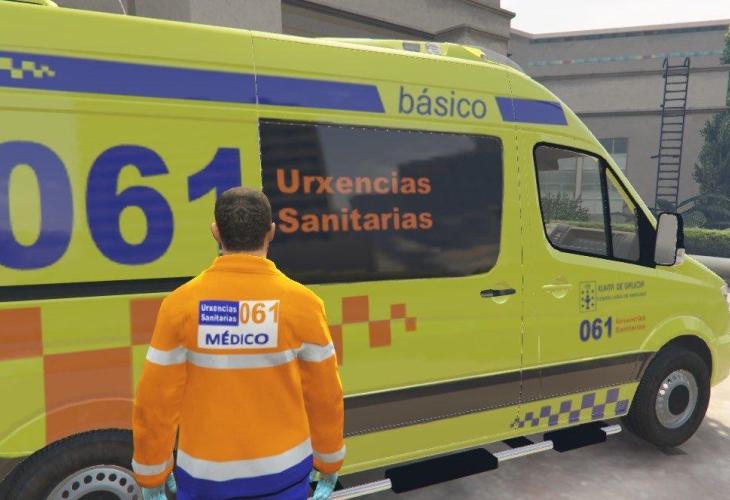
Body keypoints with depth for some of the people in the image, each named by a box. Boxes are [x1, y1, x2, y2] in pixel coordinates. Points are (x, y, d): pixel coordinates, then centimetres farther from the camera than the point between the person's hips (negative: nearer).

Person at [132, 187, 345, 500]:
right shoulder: (302, 303, -14)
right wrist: (329, 464, 10)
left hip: (207, 473, 0)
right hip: (283, 471, 0)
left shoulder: (180, 304, -14)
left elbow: (155, 400, -8)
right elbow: (325, 395, -6)